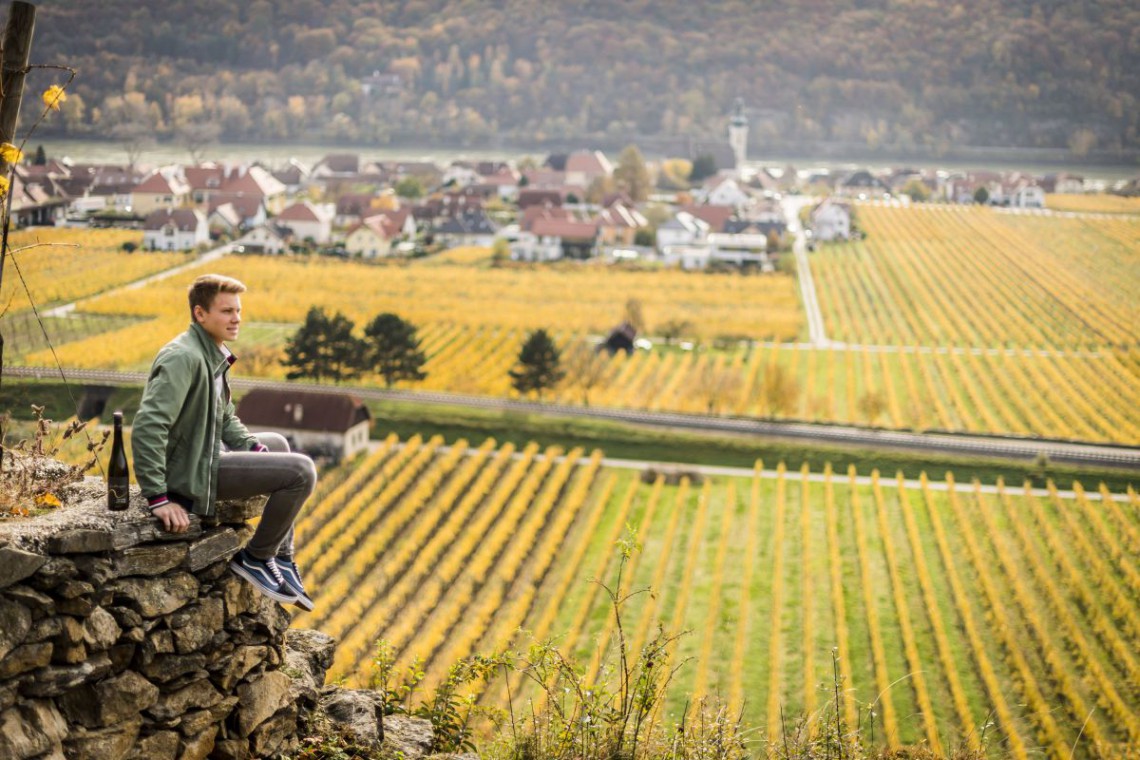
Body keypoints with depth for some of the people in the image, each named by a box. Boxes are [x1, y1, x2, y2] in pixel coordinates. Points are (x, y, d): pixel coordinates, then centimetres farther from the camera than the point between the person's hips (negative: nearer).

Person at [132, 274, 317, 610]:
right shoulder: (184, 358, -23)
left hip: (208, 454, 11)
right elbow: (147, 427, -31)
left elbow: (225, 418, 20)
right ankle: (255, 558, 3)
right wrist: (158, 498, -31)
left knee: (278, 444, 30)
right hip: (191, 473, -11)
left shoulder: (213, 355, 9)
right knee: (301, 471, -16)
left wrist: (256, 449, 6)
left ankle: (282, 560, 28)